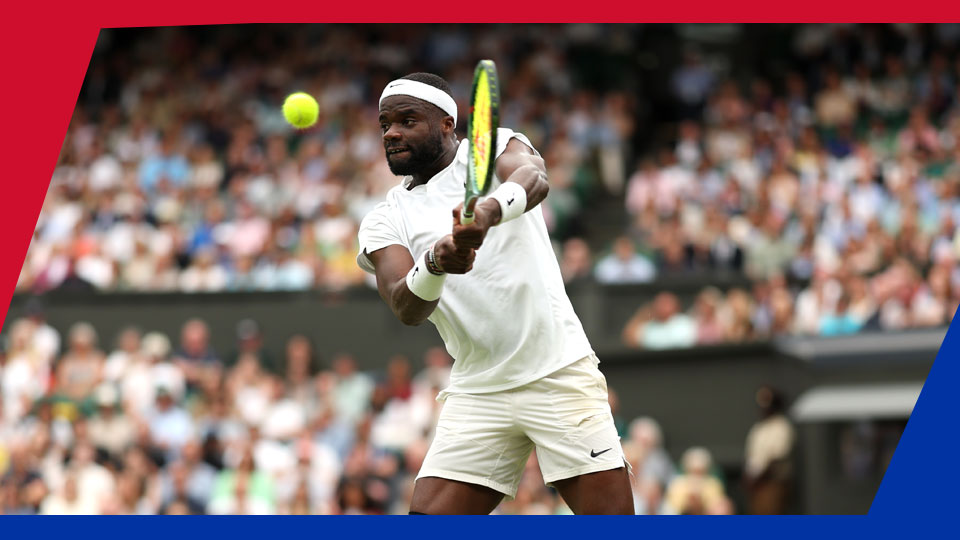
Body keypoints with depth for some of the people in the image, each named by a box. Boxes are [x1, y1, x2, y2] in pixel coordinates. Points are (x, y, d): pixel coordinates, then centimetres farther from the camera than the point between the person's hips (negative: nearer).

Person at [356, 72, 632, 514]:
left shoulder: (496, 146, 3)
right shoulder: (384, 223, 8)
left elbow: (535, 179, -21)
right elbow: (406, 309, -10)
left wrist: (489, 210, -44)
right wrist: (434, 263, -33)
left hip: (559, 374, -3)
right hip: (476, 392, 3)